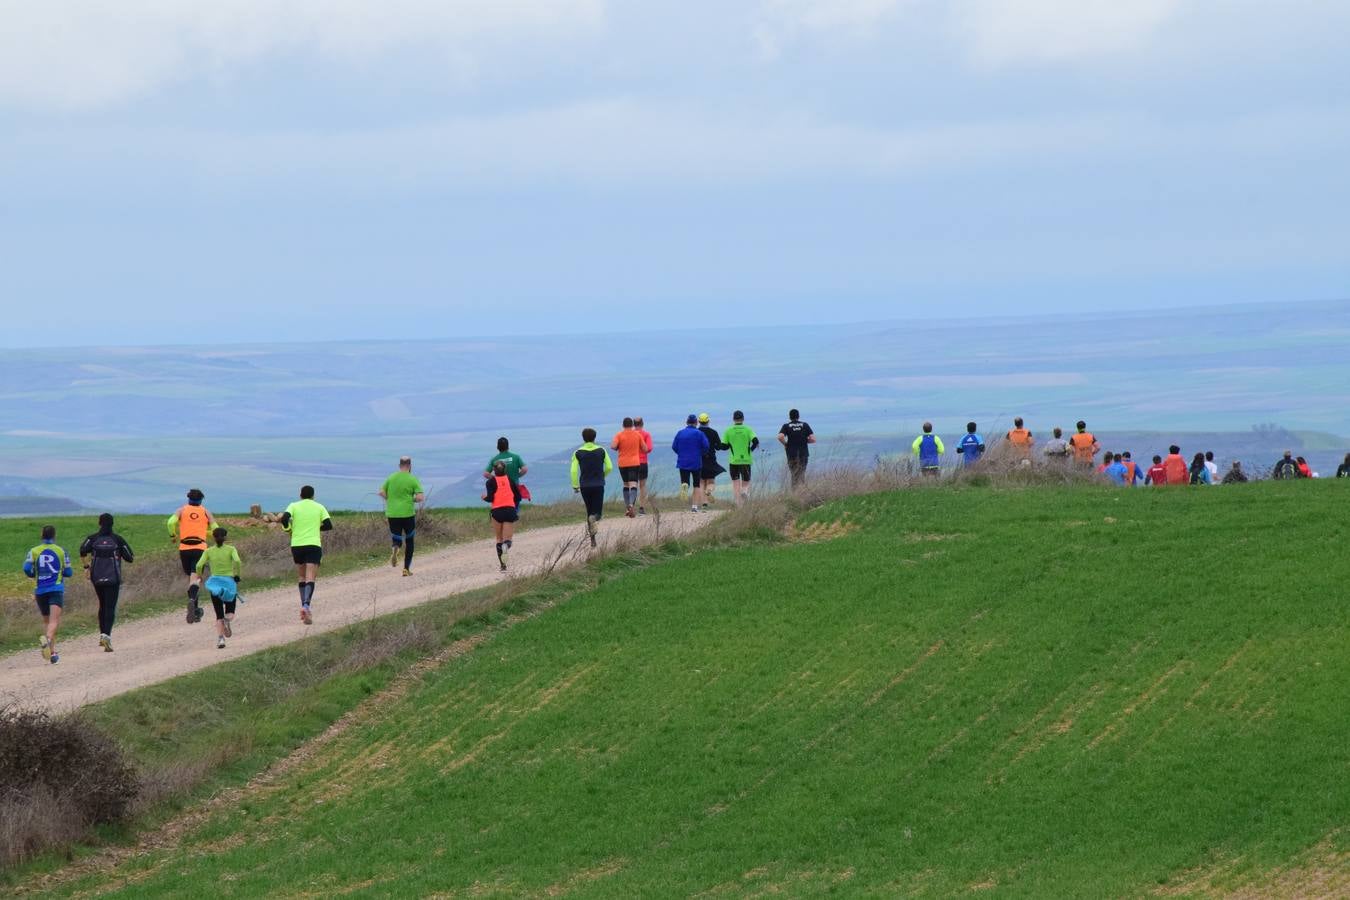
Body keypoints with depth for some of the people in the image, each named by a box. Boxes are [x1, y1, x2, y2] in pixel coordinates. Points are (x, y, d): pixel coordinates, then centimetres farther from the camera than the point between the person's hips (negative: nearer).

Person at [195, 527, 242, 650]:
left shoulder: (209, 551, 4)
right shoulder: (231, 549, 0)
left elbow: (199, 565, -6)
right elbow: (237, 561, -17)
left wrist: (199, 577, 11)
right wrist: (237, 575, -5)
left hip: (214, 582, 1)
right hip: (229, 581, -1)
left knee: (219, 615, 9)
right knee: (230, 613, 13)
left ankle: (220, 638, -10)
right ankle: (227, 620, -22)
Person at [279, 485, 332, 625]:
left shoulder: (294, 506, 6)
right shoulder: (319, 507, 6)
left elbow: (284, 519, -11)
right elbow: (328, 525, 0)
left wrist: (289, 529, 8)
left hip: (297, 545, 2)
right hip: (313, 545, -2)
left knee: (302, 578, 19)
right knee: (310, 578, -9)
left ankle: (304, 606, 15)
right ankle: (306, 604, -30)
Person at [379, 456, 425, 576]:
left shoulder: (391, 478, 6)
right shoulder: (413, 479, -5)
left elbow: (381, 493, 3)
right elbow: (420, 497, -12)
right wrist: (412, 500, 8)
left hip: (392, 514, 2)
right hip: (408, 514, -2)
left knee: (396, 539, 12)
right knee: (409, 541, 13)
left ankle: (395, 548, -26)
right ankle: (406, 568, 10)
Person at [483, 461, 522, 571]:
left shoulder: (491, 481, 0)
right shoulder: (510, 479, 9)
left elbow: (490, 498, -9)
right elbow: (518, 497, 8)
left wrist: (484, 497, 13)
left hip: (497, 511, -1)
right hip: (510, 510, 1)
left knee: (499, 539, 14)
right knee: (507, 539, 1)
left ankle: (502, 565, 11)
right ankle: (507, 545, -36)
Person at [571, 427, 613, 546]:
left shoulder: (578, 453, 0)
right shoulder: (601, 451, 1)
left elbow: (574, 470, -7)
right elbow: (609, 467, 3)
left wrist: (575, 486, 1)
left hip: (584, 486, 1)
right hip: (598, 485, -1)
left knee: (590, 511, 14)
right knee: (597, 512, 2)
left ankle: (593, 540, 12)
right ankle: (593, 519, -36)